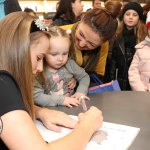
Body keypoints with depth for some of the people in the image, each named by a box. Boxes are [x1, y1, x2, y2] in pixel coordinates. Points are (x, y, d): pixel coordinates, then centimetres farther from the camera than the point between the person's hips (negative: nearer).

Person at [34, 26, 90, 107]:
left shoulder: (70, 64, -2)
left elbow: (84, 76, 11)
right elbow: (36, 96, -18)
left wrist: (81, 91, -6)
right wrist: (60, 100, -24)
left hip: (73, 107, 3)